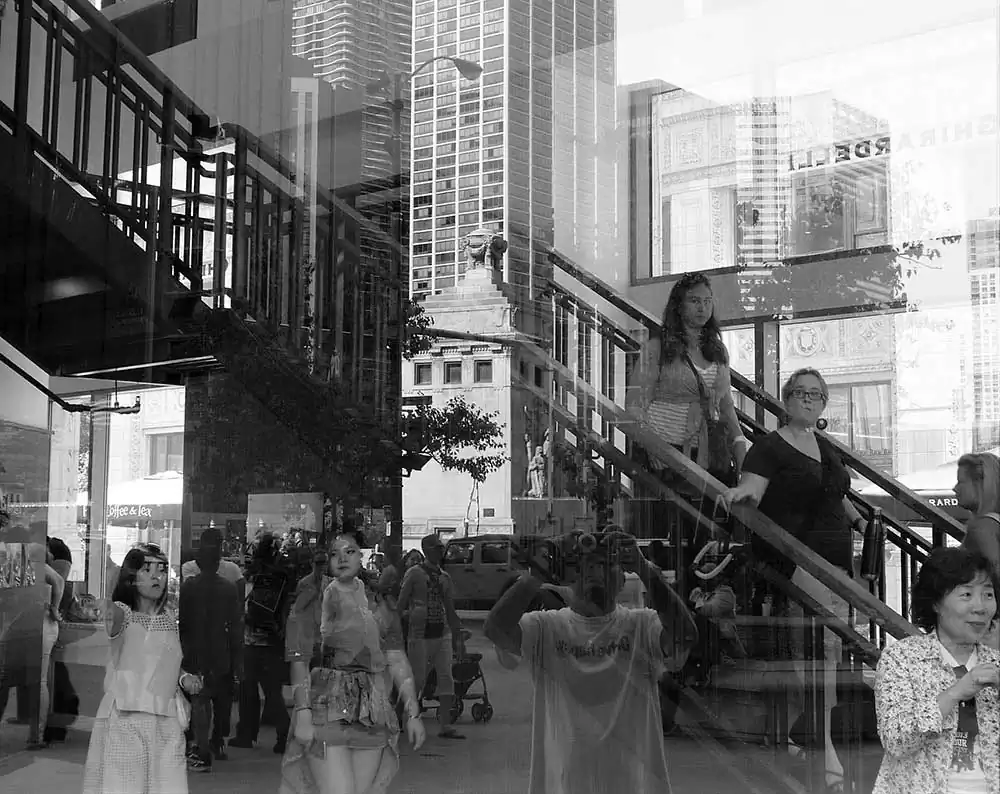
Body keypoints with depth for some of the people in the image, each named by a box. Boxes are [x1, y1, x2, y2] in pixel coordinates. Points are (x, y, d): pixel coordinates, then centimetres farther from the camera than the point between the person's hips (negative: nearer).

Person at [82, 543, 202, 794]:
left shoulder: (169, 618, 11)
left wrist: (184, 678, 3)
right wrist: (114, 620, -54)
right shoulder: (122, 612, -5)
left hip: (166, 720, 4)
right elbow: (115, 628, -31)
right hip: (126, 717, -4)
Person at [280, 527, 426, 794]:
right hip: (326, 710, -4)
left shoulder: (377, 604, 12)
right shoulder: (313, 600, 0)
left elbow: (398, 662, 9)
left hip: (372, 716, 4)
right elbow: (299, 661, -6)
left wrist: (413, 714, 2)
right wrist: (303, 713, -17)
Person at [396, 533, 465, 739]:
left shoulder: (445, 577, 13)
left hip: (443, 634, 5)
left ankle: (445, 725, 2)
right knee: (417, 680, -1)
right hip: (420, 635, -5)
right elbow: (400, 604, -3)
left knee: (446, 678, -2)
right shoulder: (414, 573, -3)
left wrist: (458, 638, 15)